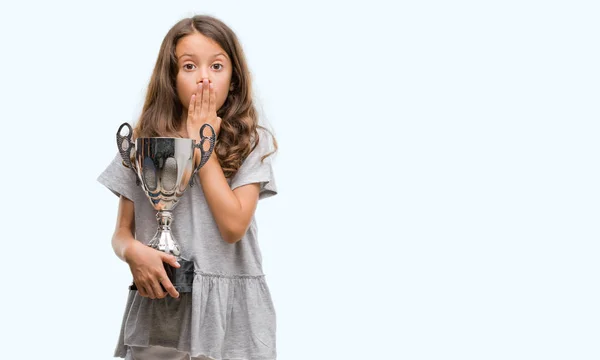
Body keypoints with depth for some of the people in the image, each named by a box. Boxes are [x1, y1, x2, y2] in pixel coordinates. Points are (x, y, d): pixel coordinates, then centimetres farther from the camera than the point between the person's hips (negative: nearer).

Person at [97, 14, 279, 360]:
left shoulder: (252, 143, -3)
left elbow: (233, 225, -15)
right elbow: (122, 232, 6)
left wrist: (203, 147, -12)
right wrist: (133, 252, -17)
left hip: (228, 311, -2)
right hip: (159, 309, 2)